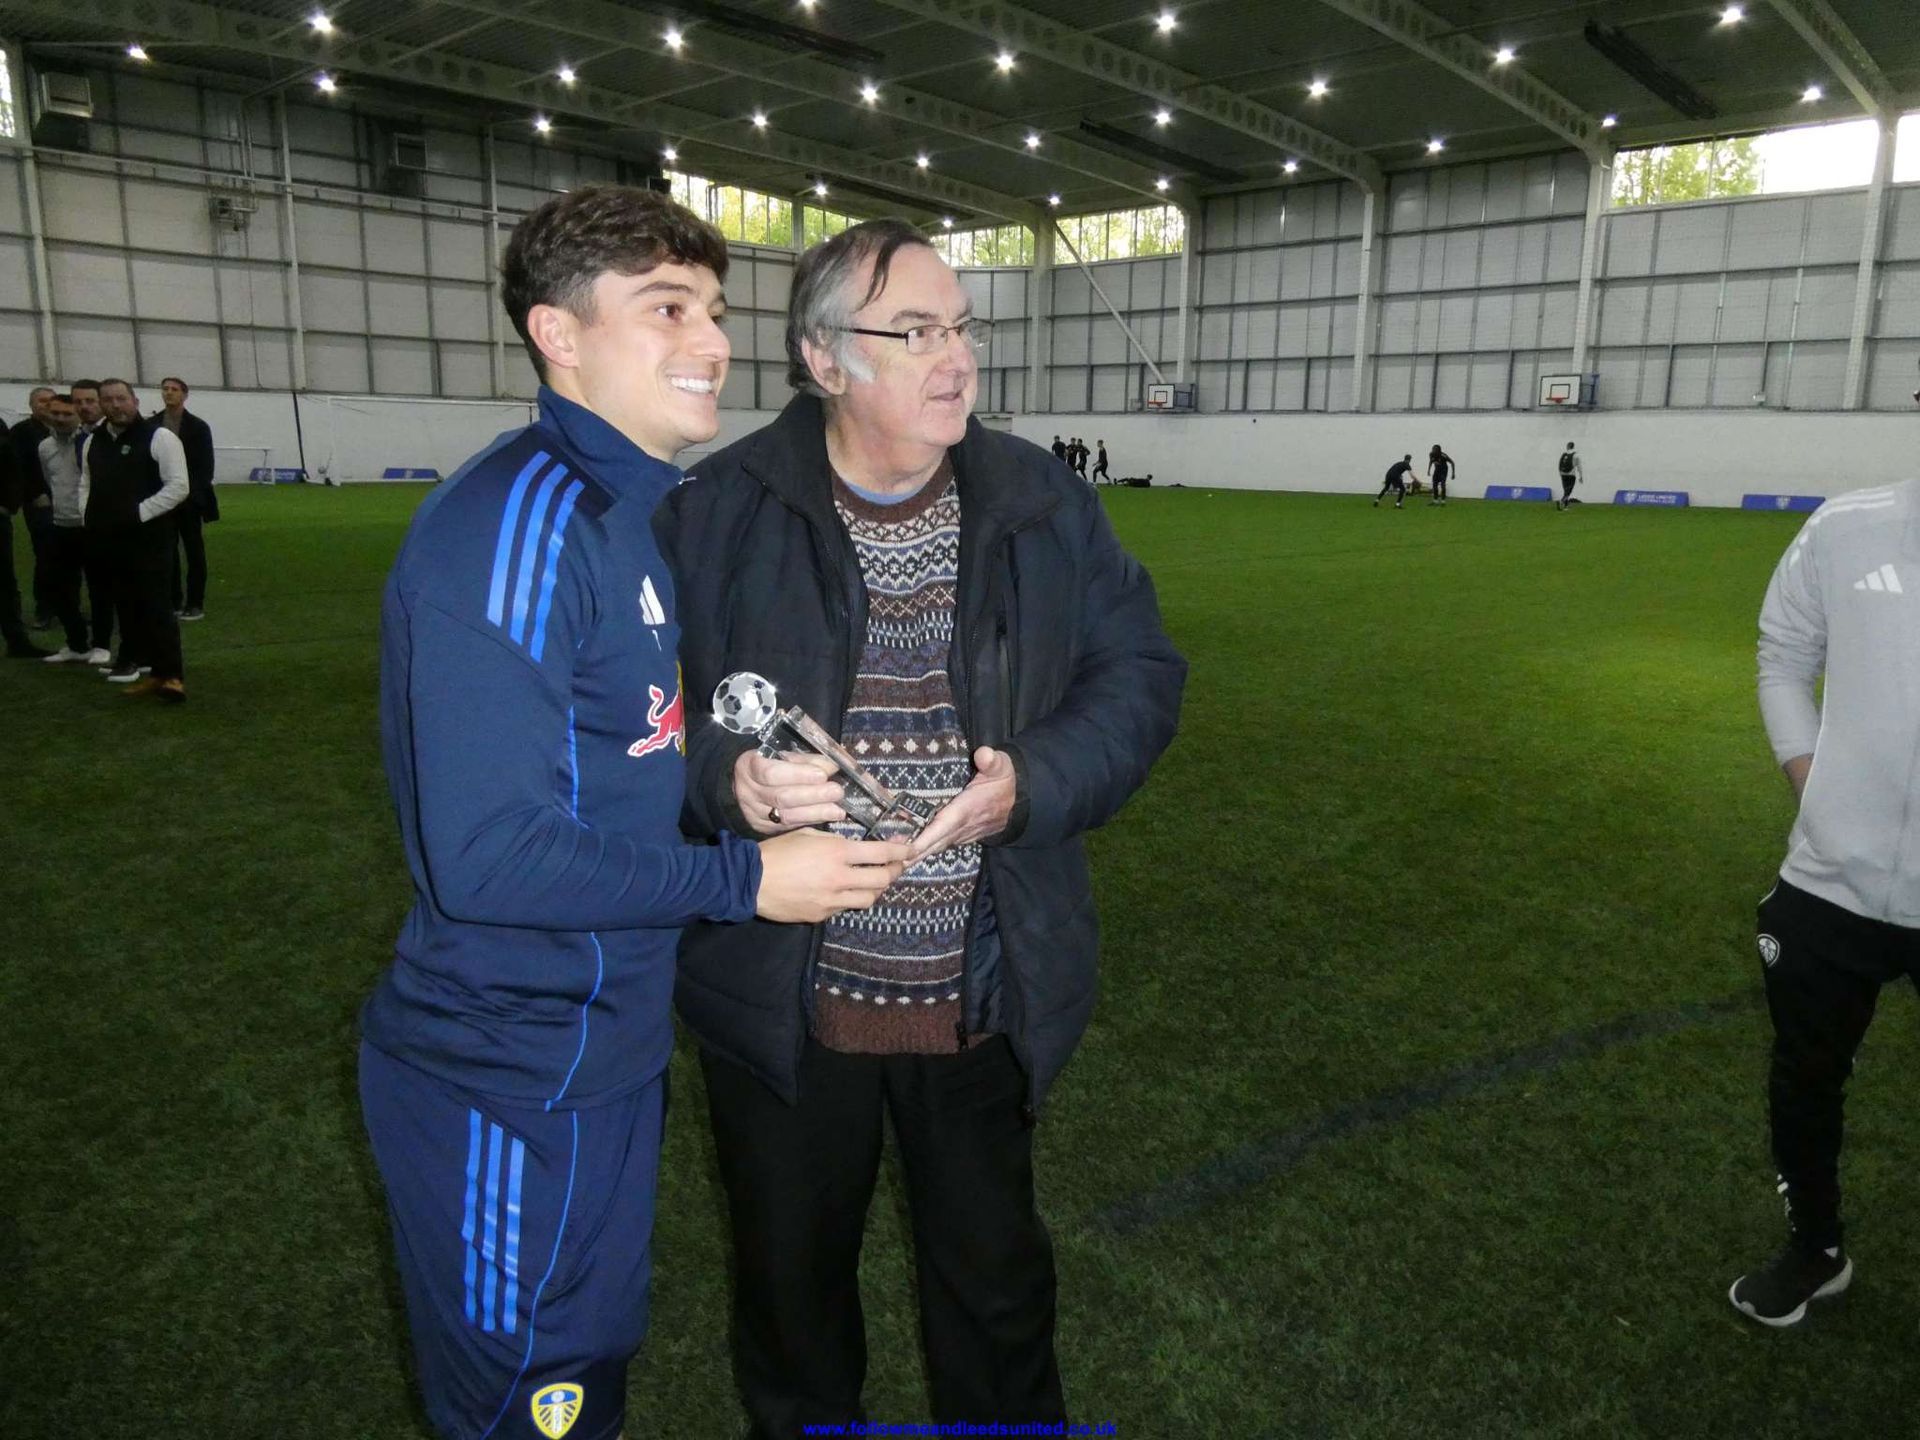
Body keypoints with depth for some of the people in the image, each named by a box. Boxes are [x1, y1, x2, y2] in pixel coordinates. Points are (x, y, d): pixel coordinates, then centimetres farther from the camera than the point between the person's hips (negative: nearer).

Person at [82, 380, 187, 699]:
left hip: (149, 539, -7)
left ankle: (172, 675, -11)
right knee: (128, 607, 11)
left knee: (155, 606, -11)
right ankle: (152, 670, 19)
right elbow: (88, 484, 26)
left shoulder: (158, 437, -6)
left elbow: (178, 486, -12)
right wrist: (88, 517, 8)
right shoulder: (92, 442, 14)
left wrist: (138, 512, -17)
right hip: (109, 540, 7)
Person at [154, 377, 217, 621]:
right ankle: (173, 601, 13)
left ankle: (195, 604, 7)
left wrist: (197, 495, -12)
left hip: (189, 499, -3)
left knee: (194, 552, 2)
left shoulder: (198, 427, -1)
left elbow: (206, 466, -4)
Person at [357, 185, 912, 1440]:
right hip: (514, 1083, -8)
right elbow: (489, 851, -28)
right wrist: (745, 877, -21)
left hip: (610, 1041, 8)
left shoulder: (641, 512, 6)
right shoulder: (519, 521, -24)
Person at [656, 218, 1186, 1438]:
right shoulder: (717, 512, -9)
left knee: (996, 1272, 23)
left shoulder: (1046, 505, -2)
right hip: (780, 1000, -1)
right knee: (792, 1278, 23)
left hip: (986, 995, 2)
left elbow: (1141, 676, 1)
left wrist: (1030, 785, -17)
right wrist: (732, 783, -25)